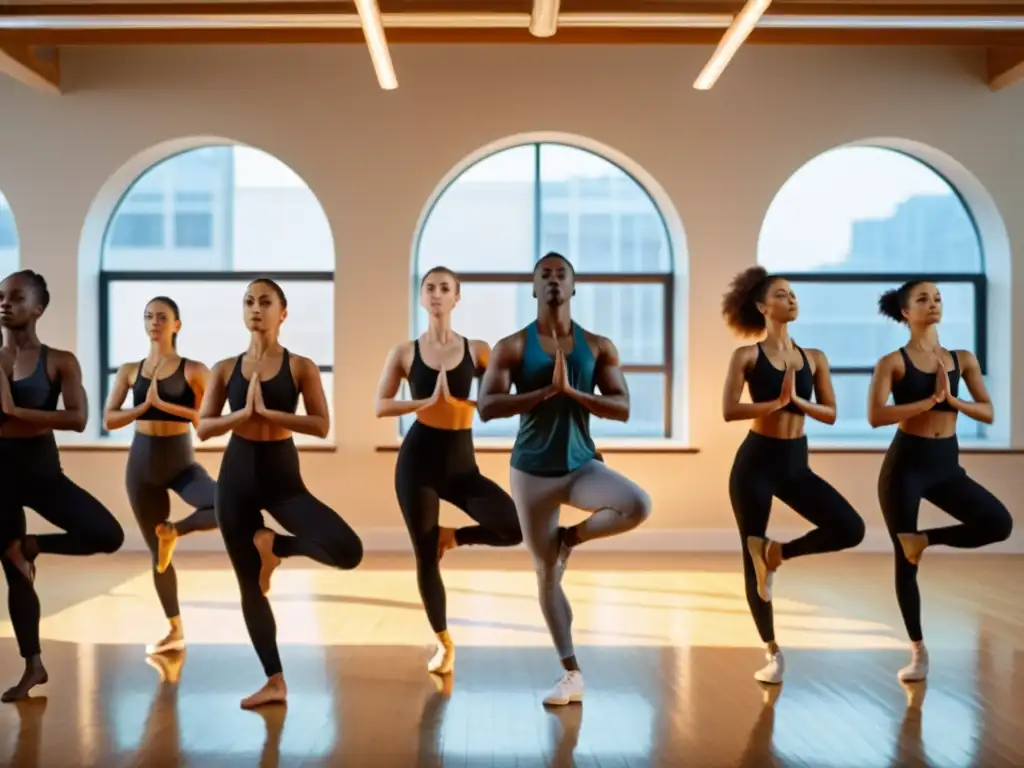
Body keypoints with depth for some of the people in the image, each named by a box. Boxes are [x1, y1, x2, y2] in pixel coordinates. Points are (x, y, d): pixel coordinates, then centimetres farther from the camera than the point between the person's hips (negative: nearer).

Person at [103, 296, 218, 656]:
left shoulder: (193, 370, -5)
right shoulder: (129, 371, 4)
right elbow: (109, 420, -2)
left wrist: (164, 405, -18)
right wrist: (145, 405, -16)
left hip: (181, 462, -2)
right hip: (142, 463, 2)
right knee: (156, 551, 9)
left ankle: (173, 531, -2)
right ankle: (175, 632, 22)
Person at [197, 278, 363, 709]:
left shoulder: (301, 367, -3)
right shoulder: (225, 369, 4)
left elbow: (321, 426, -11)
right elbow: (203, 428, 0)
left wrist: (268, 413, -17)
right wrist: (243, 413, -16)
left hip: (282, 475, -2)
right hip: (237, 477, 2)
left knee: (348, 551, -21)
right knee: (249, 584, 6)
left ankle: (273, 545, 8)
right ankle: (274, 681, 19)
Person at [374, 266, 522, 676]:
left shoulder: (477, 350, 2)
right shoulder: (404, 352, 2)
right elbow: (381, 406, -4)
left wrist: (457, 400, -16)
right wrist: (425, 401, -17)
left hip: (462, 463, 1)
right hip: (418, 459, -1)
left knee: (515, 528, -18)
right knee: (426, 558, 4)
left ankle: (451, 536, 12)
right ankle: (444, 644, 23)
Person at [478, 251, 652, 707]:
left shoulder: (599, 347, 2)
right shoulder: (512, 347, -3)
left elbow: (622, 408, -5)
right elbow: (486, 408, -13)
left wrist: (572, 391, -18)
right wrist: (546, 391, -19)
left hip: (582, 465, 1)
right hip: (532, 471, -1)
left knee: (639, 506, -27)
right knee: (546, 574, 3)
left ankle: (572, 537, 3)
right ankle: (571, 674, 16)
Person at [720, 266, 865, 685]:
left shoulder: (814, 358, 7)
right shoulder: (747, 355, -4)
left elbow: (830, 414, 3)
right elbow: (729, 411, -15)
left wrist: (796, 399, -13)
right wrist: (777, 401, -16)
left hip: (796, 463, 4)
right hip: (755, 462, -4)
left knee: (851, 529, -13)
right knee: (752, 557, 2)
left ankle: (779, 551, 11)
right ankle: (772, 652, 18)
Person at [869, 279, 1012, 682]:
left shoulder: (963, 359, 6)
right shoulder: (893, 362, -7)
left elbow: (988, 413, 4)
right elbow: (876, 416, -18)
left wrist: (951, 399, -13)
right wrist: (931, 400, -18)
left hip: (946, 464, 4)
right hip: (905, 463, -4)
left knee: (999, 523, -18)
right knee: (905, 559, 3)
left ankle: (925, 539, 5)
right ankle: (918, 651, 17)